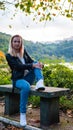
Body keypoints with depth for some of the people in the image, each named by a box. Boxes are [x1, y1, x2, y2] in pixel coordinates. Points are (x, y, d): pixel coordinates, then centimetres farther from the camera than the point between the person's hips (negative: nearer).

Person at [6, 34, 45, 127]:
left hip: (28, 78, 5)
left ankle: (40, 83, -41)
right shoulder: (9, 56, -6)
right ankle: (22, 114, -29)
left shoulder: (24, 51, 9)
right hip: (18, 79, -5)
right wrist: (32, 65, -32)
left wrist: (39, 64, -21)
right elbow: (19, 66, -20)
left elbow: (32, 61, 3)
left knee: (36, 63, -17)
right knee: (26, 86, -39)